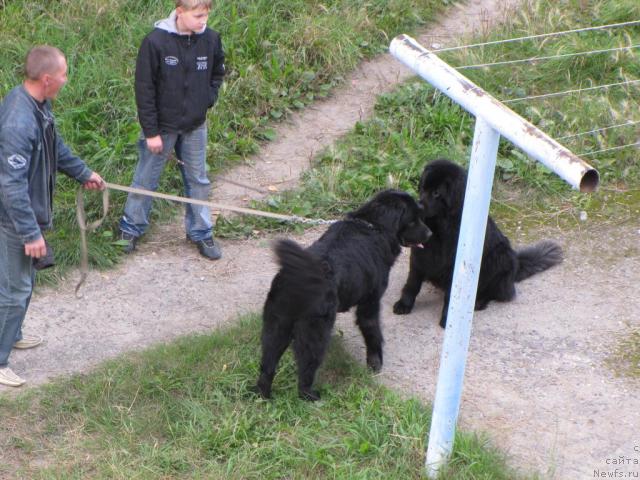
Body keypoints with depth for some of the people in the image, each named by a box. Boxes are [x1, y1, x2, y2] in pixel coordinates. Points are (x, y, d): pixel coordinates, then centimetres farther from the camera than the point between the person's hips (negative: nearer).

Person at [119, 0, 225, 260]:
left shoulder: (210, 39, -8)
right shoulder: (155, 42, -20)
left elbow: (217, 73, 14)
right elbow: (144, 89, -14)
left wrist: (208, 99, -1)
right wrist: (151, 131, -13)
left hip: (195, 126, 4)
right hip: (162, 127, -3)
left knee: (198, 180, 13)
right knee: (146, 179, 10)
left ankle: (200, 232, 27)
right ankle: (131, 229, 26)